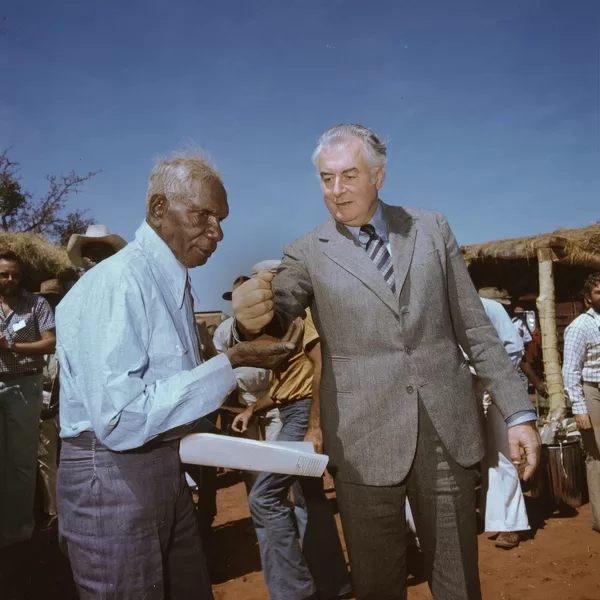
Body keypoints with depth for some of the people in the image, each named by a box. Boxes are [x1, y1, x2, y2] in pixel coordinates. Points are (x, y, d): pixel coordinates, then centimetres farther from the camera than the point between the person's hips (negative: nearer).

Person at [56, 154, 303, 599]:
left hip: (167, 468, 9)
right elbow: (118, 420, -27)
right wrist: (230, 363, -26)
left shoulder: (173, 282, 7)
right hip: (112, 475, -8)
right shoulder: (117, 282, -20)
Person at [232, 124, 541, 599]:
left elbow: (474, 326, 7)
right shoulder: (307, 254, 0)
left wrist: (518, 411, 4)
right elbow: (277, 319, -13)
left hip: (450, 432, 2)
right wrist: (251, 319, -37)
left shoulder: (432, 228, 6)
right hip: (366, 441, -1)